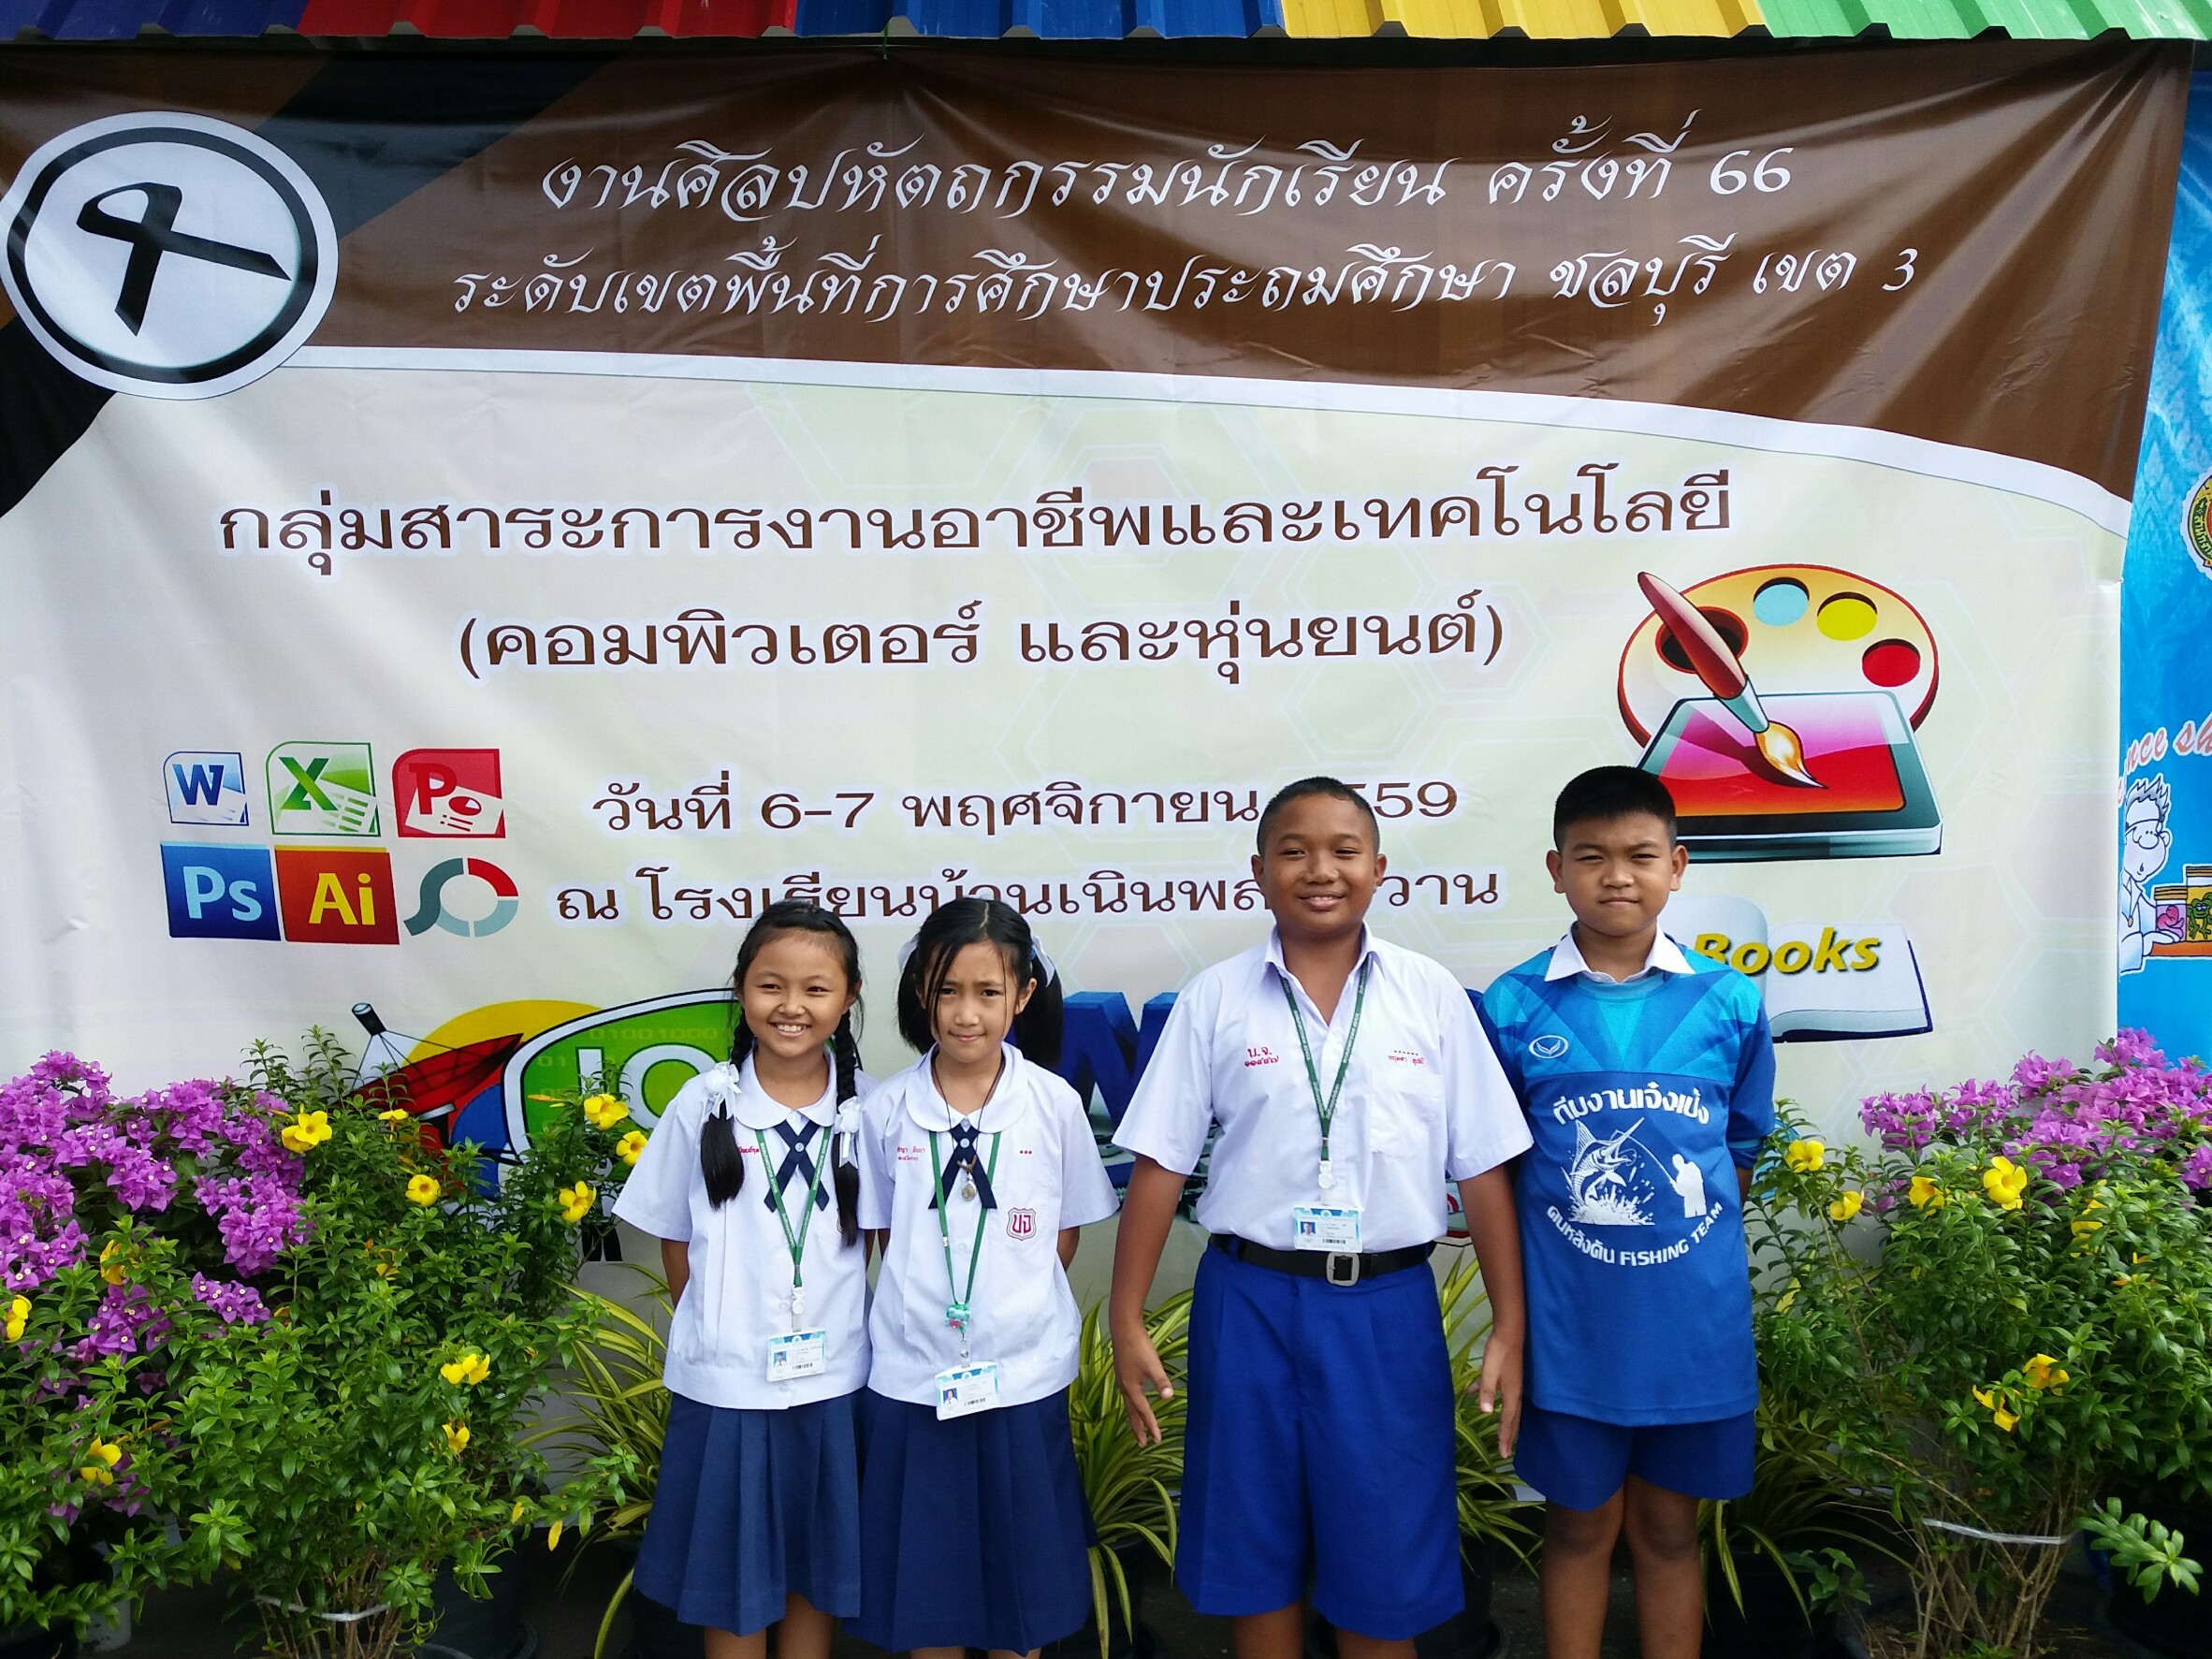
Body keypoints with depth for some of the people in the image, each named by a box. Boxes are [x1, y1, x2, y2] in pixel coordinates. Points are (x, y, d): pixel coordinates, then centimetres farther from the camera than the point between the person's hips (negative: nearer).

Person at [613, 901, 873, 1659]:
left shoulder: (867, 1107, -5)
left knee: (820, 1568, 16)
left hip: (833, 1380, 1)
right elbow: (674, 1240, 3)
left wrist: (866, 1330, -1)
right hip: (725, 1382, -1)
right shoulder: (704, 1103, -7)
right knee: (731, 1572, 13)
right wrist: (713, 1330, 2)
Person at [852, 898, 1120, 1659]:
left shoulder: (1054, 1104, -6)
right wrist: (920, 1305, -5)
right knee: (925, 1570, 14)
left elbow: (1064, 1234, 3)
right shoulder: (886, 1110, -5)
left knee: (1019, 1568, 14)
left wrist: (1015, 1303, -4)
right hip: (911, 1375, 1)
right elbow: (883, 1236, 5)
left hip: (1020, 1373, 0)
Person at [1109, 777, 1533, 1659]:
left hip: (1387, 1309, 0)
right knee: (1257, 1556, 14)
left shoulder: (1432, 994, -1)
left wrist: (1509, 1326, 0)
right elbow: (1159, 1166, -1)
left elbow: (1482, 1170, 1)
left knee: (1382, 1563, 10)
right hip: (1251, 1303, 0)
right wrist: (1127, 1321, -2)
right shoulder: (1215, 998, -2)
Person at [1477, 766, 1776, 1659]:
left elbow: (1740, 1150, 8)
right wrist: (1519, 1302, -2)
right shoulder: (1513, 1005, -6)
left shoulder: (1729, 1002, -2)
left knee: (1668, 1527, 16)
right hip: (1569, 1320, -1)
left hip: (1693, 1319, 1)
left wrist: (1691, 1253, 2)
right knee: (1580, 1526, 14)